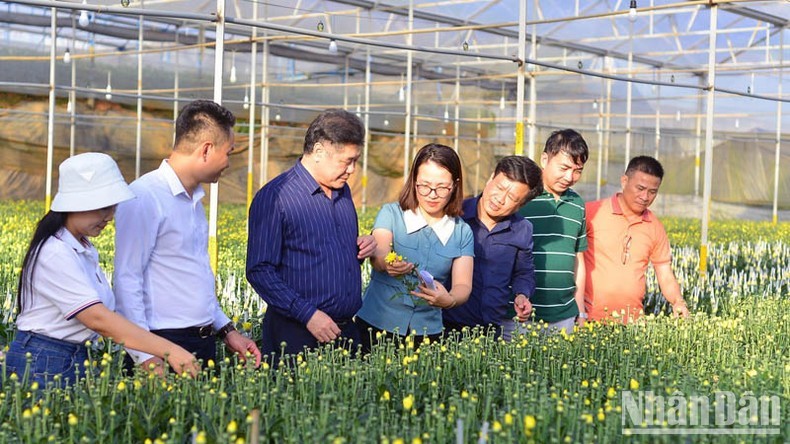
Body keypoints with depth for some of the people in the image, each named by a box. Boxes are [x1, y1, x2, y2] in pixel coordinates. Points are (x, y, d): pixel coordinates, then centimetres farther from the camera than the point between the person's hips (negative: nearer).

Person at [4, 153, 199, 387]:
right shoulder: (55, 254, -19)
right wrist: (169, 350, -30)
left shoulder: (83, 248, 10)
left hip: (78, 359, 8)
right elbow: (98, 319, -26)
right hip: (42, 366, -8)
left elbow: (101, 312, 7)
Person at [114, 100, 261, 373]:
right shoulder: (145, 197, -13)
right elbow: (127, 280, -16)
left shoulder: (194, 199, 13)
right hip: (164, 347, -8)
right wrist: (146, 357, -20)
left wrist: (226, 330, 18)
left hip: (204, 344, 8)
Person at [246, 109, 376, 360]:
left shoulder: (343, 191, 12)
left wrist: (362, 248, 2)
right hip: (296, 333, -7)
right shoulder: (273, 198, -12)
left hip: (345, 329, 7)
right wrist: (308, 314, -21)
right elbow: (259, 271, -15)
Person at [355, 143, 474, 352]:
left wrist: (449, 300, -30)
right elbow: (378, 255, -20)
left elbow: (463, 285, -7)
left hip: (427, 331, 2)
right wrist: (387, 264, -43)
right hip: (376, 326, -2)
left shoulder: (462, 232, 3)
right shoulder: (391, 213, -3)